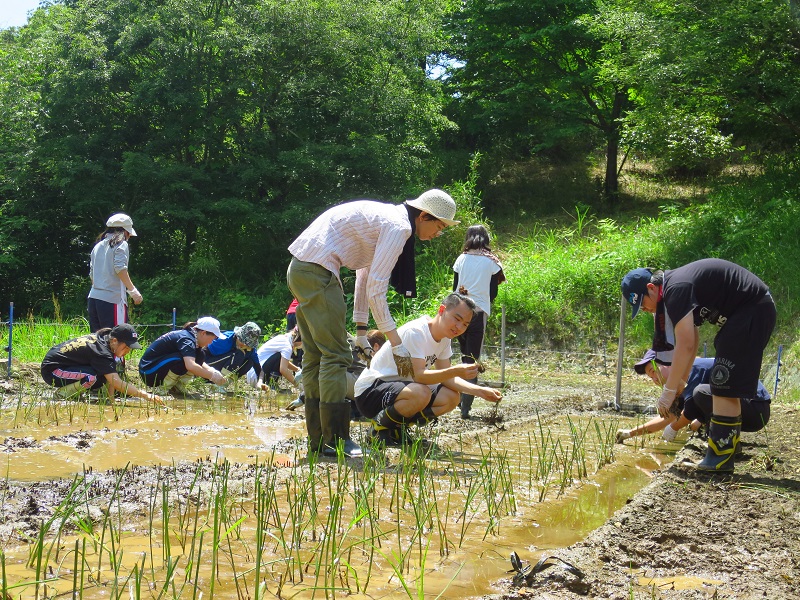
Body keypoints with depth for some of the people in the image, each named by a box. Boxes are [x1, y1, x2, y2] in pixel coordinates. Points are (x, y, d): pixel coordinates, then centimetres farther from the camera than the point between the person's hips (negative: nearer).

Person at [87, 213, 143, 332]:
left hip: (93, 298, 7)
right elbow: (120, 268, -15)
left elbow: (91, 273, 21)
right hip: (113, 300, -7)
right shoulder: (121, 244, -1)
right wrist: (133, 290, -15)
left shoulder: (98, 246, 20)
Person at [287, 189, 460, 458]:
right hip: (317, 272, -11)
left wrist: (361, 330, 26)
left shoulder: (388, 218, 19)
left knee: (315, 357, 11)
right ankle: (336, 441, -6)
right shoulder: (399, 226, -12)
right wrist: (395, 342, -10)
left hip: (300, 269, 11)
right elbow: (375, 288, -16)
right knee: (335, 356, -9)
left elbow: (365, 274, 25)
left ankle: (318, 440, 16)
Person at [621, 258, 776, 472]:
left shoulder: (676, 289, -20)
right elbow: (693, 340, 16)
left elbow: (685, 345, -23)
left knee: (725, 384, -12)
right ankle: (726, 451, 18)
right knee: (726, 383, 14)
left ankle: (720, 458, -11)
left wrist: (669, 390, -17)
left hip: (753, 310, -11)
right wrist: (680, 382, 15)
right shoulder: (674, 288, 11)